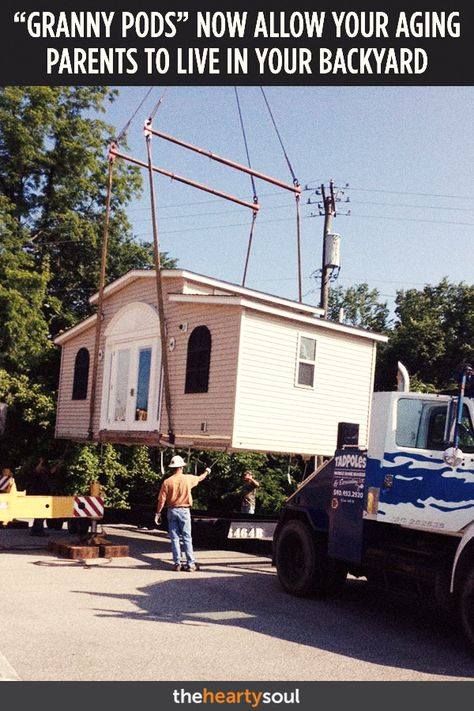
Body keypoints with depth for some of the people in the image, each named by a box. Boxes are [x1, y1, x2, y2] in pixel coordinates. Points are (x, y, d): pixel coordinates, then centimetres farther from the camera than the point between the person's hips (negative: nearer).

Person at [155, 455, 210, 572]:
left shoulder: (167, 482, -5)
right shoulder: (188, 479, -4)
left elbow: (161, 500, -6)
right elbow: (200, 478, 17)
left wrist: (158, 513, 3)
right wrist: (206, 472, 38)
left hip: (172, 510, 1)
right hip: (184, 510, -1)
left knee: (174, 538, 7)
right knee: (187, 538, 2)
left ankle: (177, 564, 8)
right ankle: (191, 564, 1)